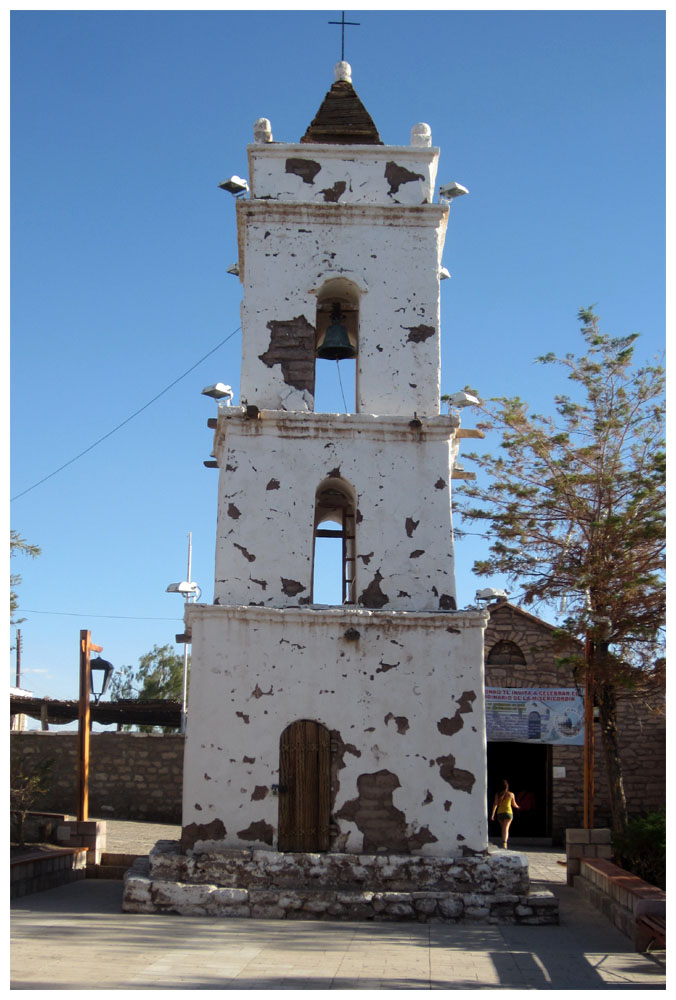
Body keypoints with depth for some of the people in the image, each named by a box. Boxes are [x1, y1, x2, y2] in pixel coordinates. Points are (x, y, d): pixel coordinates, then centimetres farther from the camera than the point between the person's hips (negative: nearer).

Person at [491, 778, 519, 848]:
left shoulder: (497, 794, 1)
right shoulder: (511, 794, 0)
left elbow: (495, 804, -6)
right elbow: (514, 804, 12)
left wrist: (492, 814, -7)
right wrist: (517, 806, 35)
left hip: (499, 813, 3)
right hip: (508, 812, -2)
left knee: (503, 829, 20)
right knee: (506, 829, -12)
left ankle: (504, 843, 27)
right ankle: (504, 842, -31)